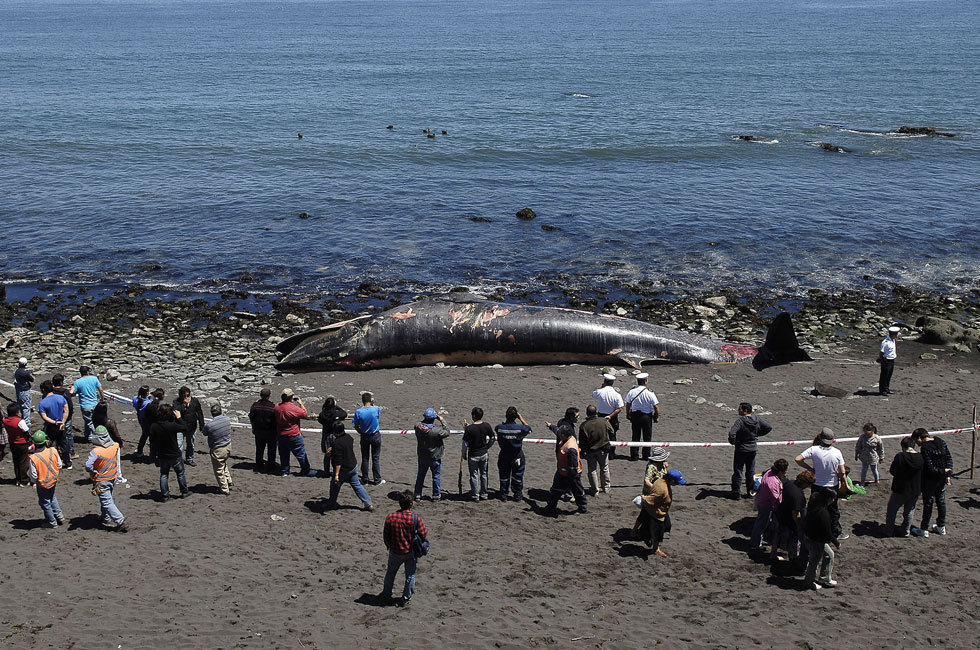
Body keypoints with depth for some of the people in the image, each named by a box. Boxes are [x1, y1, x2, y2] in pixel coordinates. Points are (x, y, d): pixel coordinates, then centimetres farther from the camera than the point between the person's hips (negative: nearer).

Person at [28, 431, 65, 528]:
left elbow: (33, 476, -23)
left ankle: (52, 522, 31)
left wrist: (28, 470, -1)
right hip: (54, 481, 5)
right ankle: (59, 516, 36)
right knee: (52, 497, 31)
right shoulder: (53, 451, -18)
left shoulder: (34, 458, -31)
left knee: (45, 502, 17)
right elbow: (59, 466, -5)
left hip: (43, 484, -5)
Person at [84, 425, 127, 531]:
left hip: (101, 481, -6)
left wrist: (92, 472, -17)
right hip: (113, 479, 6)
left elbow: (88, 465, -33)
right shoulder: (115, 446, -9)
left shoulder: (96, 452, -26)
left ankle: (120, 521, -5)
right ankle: (107, 518, 38)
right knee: (107, 499, 25)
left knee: (107, 502, 0)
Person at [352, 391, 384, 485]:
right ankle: (377, 480, 12)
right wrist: (373, 405, 5)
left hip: (364, 437, 1)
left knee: (364, 458, 14)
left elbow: (356, 427, -6)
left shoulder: (358, 412, -13)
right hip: (376, 436, -1)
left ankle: (364, 479, 20)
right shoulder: (376, 409, -15)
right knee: (376, 458, 8)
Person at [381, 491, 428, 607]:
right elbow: (423, 534, -12)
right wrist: (426, 530, 10)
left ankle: (386, 596, 35)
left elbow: (386, 536, -3)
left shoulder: (390, 517, -13)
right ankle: (405, 599, 24)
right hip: (411, 552, -2)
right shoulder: (415, 517, -20)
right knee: (410, 575, 17)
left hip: (395, 552, 2)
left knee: (390, 573, 24)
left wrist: (388, 546, 16)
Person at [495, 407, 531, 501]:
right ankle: (518, 495, 24)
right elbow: (528, 428, -1)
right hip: (517, 457, -1)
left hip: (504, 456, 1)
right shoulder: (520, 428, -23)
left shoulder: (500, 427, -18)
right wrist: (521, 418, 4)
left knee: (504, 476, 17)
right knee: (517, 476, 15)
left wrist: (506, 418, 6)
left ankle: (503, 494, 26)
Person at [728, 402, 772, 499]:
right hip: (753, 449, 5)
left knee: (738, 471, 4)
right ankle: (750, 492, 20)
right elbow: (769, 427, 6)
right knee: (751, 472, 16)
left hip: (741, 450, -5)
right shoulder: (757, 419, -3)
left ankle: (736, 493, 7)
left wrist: (732, 442, -13)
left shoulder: (740, 421, -21)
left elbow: (732, 433, -32)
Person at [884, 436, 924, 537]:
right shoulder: (921, 457, -6)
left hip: (900, 490, -4)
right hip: (916, 490, 4)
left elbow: (892, 471, -13)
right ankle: (905, 531, 24)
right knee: (909, 511, 19)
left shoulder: (900, 456, -18)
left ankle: (889, 531, 18)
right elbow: (924, 474, 3)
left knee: (892, 509, 14)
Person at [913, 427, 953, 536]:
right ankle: (941, 527, 30)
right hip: (942, 478, 7)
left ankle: (924, 529, 14)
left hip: (929, 480, -7)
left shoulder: (924, 448, -22)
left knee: (928, 503, 6)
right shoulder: (941, 442, 0)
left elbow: (929, 468, -24)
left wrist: (943, 471, -11)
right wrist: (948, 474, 1)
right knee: (941, 501, 19)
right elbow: (949, 458, 2)